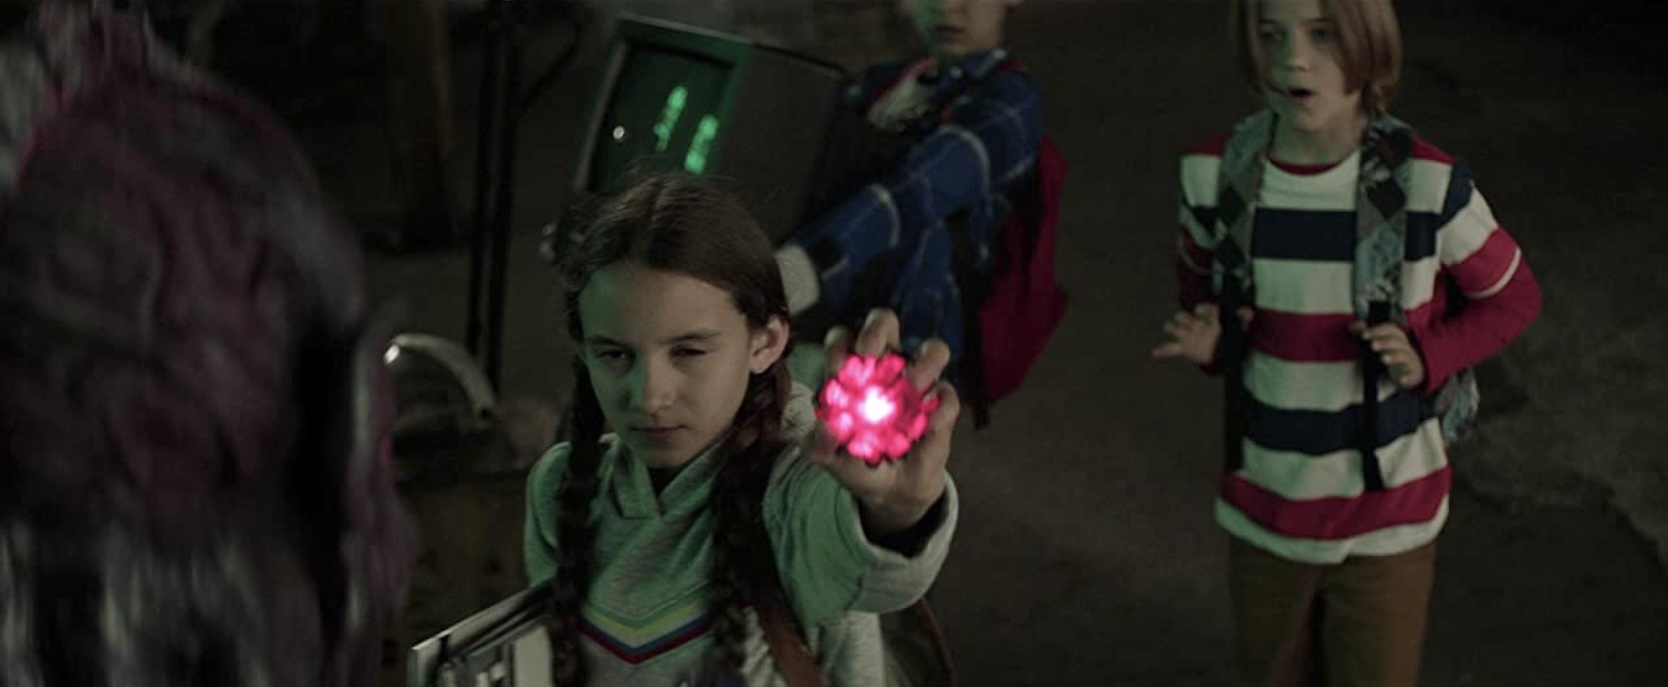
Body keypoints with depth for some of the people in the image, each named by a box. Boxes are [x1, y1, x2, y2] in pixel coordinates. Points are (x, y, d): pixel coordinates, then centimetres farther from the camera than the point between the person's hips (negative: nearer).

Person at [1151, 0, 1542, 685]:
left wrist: (1428, 359, -19)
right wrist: (1205, 342, -12)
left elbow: (1513, 298, -2)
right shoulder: (1215, 176, -11)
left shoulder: (1427, 185, -19)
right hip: (1263, 510, 2)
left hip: (1388, 514, -2)